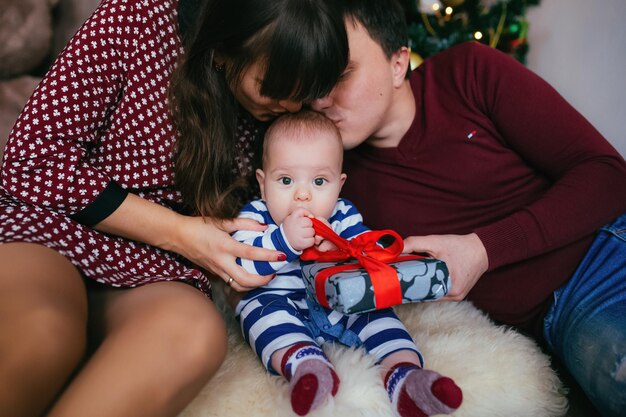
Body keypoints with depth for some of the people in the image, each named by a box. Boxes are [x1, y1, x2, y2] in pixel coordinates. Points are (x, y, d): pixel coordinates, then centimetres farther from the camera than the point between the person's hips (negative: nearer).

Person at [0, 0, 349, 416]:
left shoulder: (278, 94, 3)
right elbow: (33, 158, -10)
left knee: (195, 330, -34)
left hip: (151, 273, 3)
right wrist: (177, 232, -14)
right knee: (40, 333, -39)